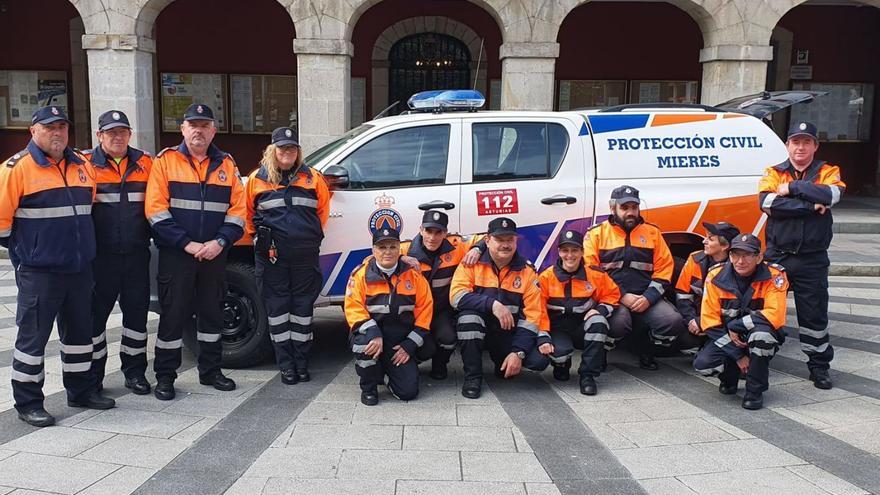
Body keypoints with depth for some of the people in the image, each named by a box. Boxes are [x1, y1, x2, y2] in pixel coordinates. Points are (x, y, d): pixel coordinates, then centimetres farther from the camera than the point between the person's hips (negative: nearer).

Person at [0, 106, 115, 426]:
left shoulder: (82, 166, 10)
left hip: (79, 268, 7)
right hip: (38, 272, -6)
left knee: (79, 331, 16)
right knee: (33, 337, 2)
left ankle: (81, 391, 30)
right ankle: (28, 404, 13)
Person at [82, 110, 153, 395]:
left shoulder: (145, 164, 7)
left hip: (137, 254, 3)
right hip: (100, 255, -2)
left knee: (137, 311, 9)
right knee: (95, 312, 6)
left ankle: (135, 371, 22)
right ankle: (93, 374, 19)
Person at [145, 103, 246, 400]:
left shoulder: (226, 164, 9)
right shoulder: (166, 161, -1)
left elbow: (238, 208, 5)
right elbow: (155, 209, -8)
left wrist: (220, 242, -10)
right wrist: (187, 244, -15)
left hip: (215, 254, 3)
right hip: (176, 254, -3)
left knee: (212, 312, 13)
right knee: (173, 314, 1)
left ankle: (210, 371, 26)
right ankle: (165, 377, 13)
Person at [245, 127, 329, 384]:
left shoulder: (312, 177, 6)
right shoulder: (257, 179, 4)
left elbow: (323, 209, 14)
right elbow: (248, 213, 12)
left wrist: (312, 235, 12)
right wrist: (260, 237, 8)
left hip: (305, 254, 1)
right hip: (272, 255, -1)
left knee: (303, 306, 7)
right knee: (277, 306, 3)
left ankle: (301, 362, 17)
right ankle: (285, 365, 12)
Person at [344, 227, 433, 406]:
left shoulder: (413, 275, 1)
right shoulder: (361, 274, -4)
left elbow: (425, 309, 1)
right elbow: (353, 308, -12)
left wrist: (410, 345, -6)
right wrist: (374, 334, -28)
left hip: (400, 344, 2)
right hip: (372, 335, -1)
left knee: (409, 391, -11)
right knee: (365, 341, -37)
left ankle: (391, 370, 27)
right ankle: (368, 387, -7)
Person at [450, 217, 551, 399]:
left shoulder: (527, 271, -5)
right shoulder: (472, 263, -9)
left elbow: (532, 315, -8)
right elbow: (457, 296, -23)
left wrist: (518, 352, -18)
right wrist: (493, 304, -34)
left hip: (509, 332, 2)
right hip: (476, 330, -1)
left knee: (540, 360, -22)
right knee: (469, 315, -34)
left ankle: (502, 361, 12)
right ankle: (472, 376, -16)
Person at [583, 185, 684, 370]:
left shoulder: (652, 232, 14)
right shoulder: (596, 234, 6)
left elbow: (664, 268, 9)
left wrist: (648, 298, -7)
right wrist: (621, 297, -13)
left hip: (646, 298, 3)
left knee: (674, 322, -23)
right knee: (618, 323, -36)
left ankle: (645, 349, 9)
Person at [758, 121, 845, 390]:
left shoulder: (828, 172, 6)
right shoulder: (773, 173, 5)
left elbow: (832, 194, -18)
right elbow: (766, 202, -15)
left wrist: (792, 188, -14)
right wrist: (810, 206, -16)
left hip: (812, 259, 0)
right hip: (776, 255, 1)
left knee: (814, 314, 7)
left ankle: (819, 366, 21)